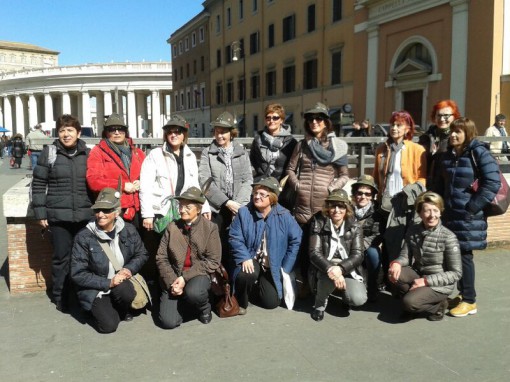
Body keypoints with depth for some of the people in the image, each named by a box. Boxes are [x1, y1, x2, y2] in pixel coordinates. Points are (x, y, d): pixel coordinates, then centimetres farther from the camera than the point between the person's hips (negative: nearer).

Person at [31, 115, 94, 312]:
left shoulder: (88, 153, 8)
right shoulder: (49, 153, 1)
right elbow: (38, 184, 1)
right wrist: (40, 212, -4)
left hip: (85, 215, 2)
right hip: (58, 215, -2)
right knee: (62, 257, 5)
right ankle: (61, 298, 19)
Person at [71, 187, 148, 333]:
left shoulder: (128, 230, -6)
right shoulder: (84, 237, -15)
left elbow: (141, 254, 7)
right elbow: (77, 274, -14)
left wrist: (129, 269, -14)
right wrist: (108, 282, -22)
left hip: (122, 283, 2)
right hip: (96, 290, -2)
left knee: (123, 290, -33)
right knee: (108, 325, -20)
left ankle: (122, 310, 3)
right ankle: (100, 309, 16)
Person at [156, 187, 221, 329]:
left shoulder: (210, 228, -3)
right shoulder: (172, 227, 4)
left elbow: (213, 261, -8)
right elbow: (161, 257, 1)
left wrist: (185, 277, -16)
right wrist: (172, 281, -14)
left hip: (198, 275, -2)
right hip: (174, 276, 2)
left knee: (193, 293, -36)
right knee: (168, 321, -16)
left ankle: (204, 307, 1)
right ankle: (184, 303, 18)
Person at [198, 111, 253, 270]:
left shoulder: (242, 152, 11)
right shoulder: (207, 153, 6)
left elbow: (248, 180, 5)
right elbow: (205, 181, -5)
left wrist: (238, 204, -10)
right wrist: (226, 202, -12)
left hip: (238, 209, 1)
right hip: (216, 208, -1)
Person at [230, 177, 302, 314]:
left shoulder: (283, 215, -10)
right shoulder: (244, 212, -9)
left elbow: (296, 240, -4)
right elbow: (235, 238, -9)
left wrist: (286, 268, -4)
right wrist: (245, 258, -24)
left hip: (273, 266, 2)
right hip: (251, 260, -1)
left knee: (271, 302, -8)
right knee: (247, 275, -36)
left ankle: (256, 287, 29)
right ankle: (241, 302, -3)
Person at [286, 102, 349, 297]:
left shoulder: (337, 145, 3)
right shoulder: (302, 145, 11)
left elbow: (344, 175, 5)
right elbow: (290, 169, 14)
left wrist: (333, 188, -10)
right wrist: (296, 185, -2)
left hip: (325, 203, -2)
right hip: (303, 203, 2)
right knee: (303, 243, 5)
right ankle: (305, 282, 19)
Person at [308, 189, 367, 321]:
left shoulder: (354, 227, -3)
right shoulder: (318, 224, -7)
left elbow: (358, 255, -11)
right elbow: (314, 253, -15)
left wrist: (340, 268, -31)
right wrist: (331, 269, -34)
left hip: (348, 270, 2)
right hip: (325, 269, -2)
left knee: (358, 299, -23)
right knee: (331, 275, -37)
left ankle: (344, 295, 16)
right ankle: (320, 303, -4)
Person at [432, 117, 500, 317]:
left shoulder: (480, 153, -9)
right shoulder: (447, 155, 11)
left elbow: (493, 183, -15)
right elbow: (440, 183, 20)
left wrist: (473, 207, -16)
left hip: (469, 216, -6)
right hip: (450, 213, 7)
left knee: (464, 256, -3)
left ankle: (469, 301, 9)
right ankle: (463, 294, 26)